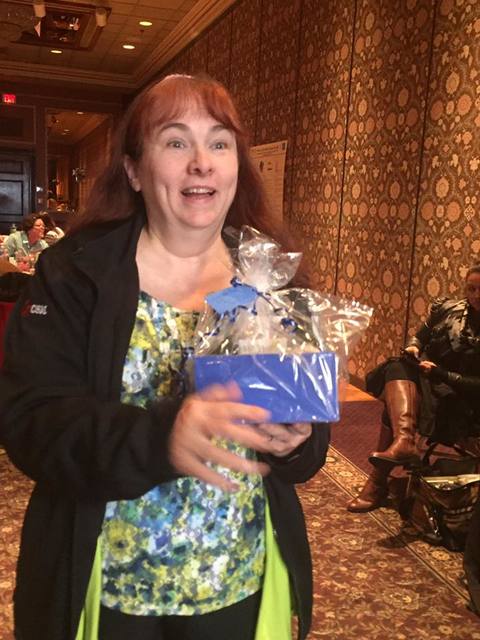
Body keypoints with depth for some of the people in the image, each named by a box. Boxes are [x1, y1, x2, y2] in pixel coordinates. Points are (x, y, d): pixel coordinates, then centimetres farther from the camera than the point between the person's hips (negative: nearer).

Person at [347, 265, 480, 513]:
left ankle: (378, 483, -26)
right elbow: (420, 336, 21)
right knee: (398, 368, -29)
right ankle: (404, 440, -49)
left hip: (459, 401, -5)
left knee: (396, 405, -29)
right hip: (423, 380, 5)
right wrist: (413, 347, -1)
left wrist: (440, 373, -19)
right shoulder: (447, 309, 8)